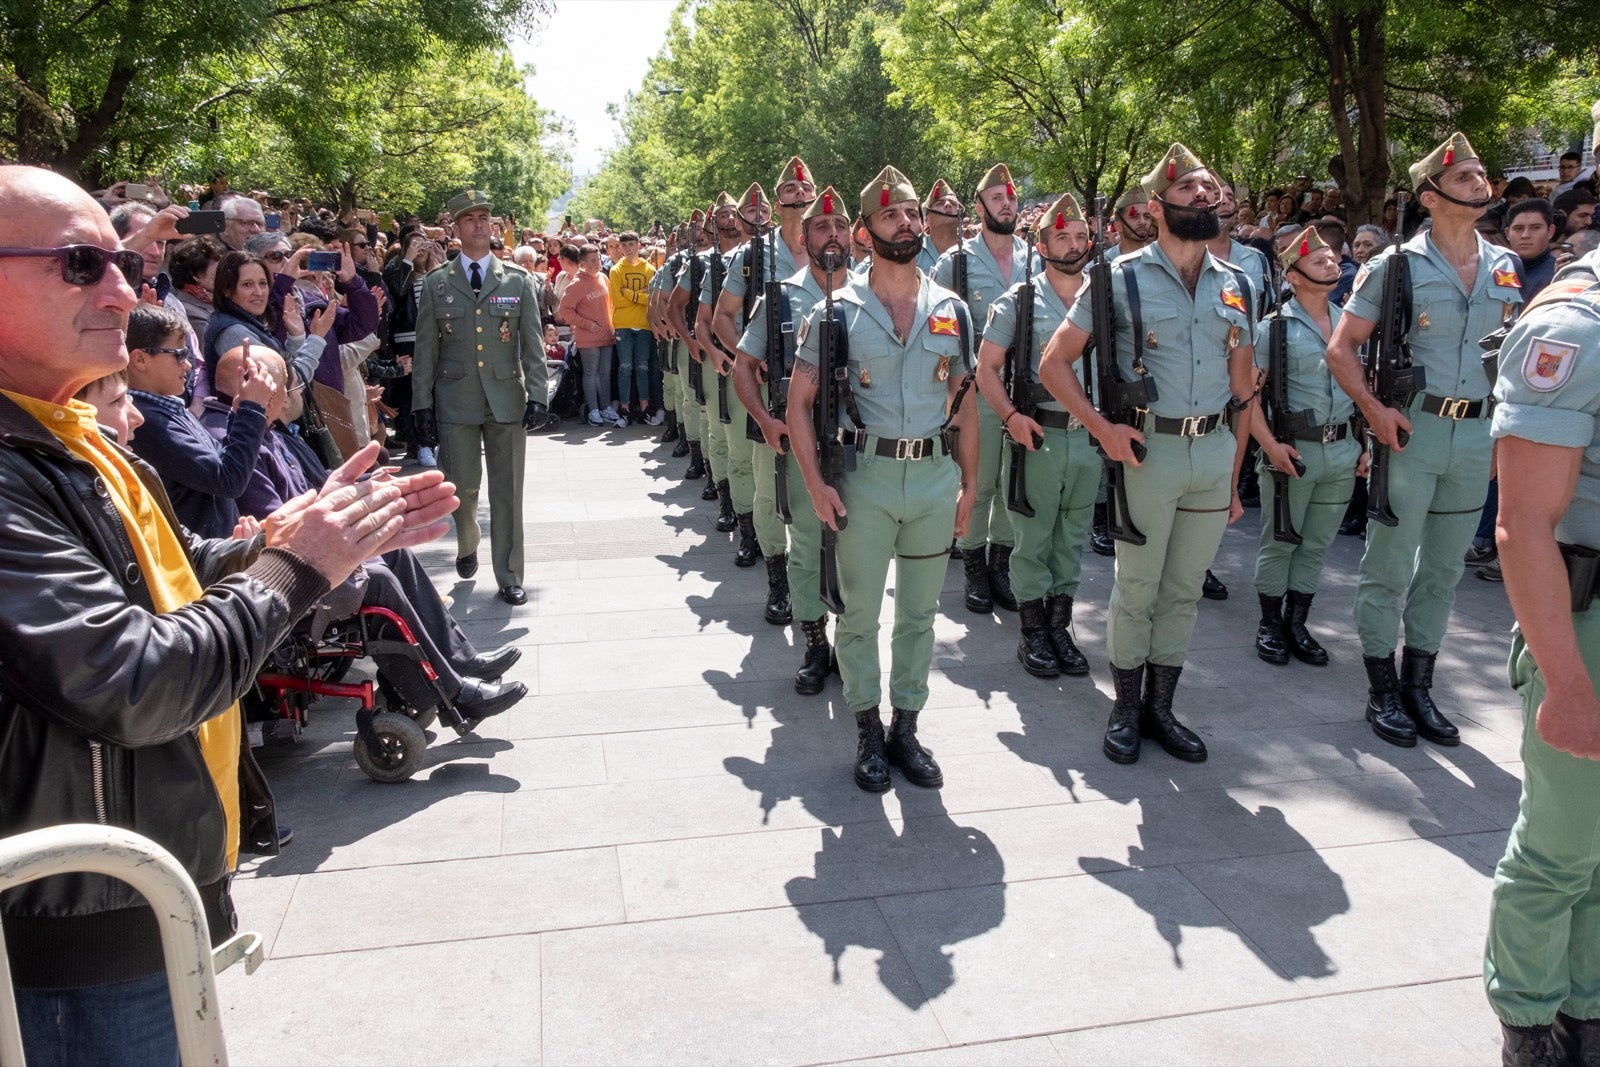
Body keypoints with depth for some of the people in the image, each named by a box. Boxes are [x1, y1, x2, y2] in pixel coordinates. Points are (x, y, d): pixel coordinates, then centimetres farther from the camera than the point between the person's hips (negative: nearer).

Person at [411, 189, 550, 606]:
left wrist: (537, 395, -6)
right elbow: (425, 349, 5)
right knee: (462, 487, 5)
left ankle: (509, 576, 13)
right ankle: (467, 548, 35)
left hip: (507, 398, 0)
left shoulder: (518, 280, 5)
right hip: (455, 400, 0)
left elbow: (533, 344, 3)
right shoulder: (436, 283, 6)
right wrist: (422, 404, 0)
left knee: (507, 491, 3)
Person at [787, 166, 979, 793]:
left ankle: (906, 728, 26)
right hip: (864, 477, -3)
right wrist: (816, 484, -10)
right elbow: (799, 401, -1)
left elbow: (963, 402, 12)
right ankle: (868, 731, 23)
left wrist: (969, 483, 7)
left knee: (919, 612, 12)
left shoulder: (952, 310, 6)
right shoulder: (838, 311, -2)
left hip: (936, 477, 3)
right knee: (860, 612, 6)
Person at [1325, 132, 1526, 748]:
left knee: (1443, 569, 12)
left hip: (1477, 433, 5)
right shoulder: (1397, 264, -4)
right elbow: (1341, 347, -5)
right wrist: (1374, 409, -17)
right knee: (1389, 566, 1)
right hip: (1411, 428, -5)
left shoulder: (1506, 267, 10)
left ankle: (1418, 686, 24)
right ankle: (1383, 691, 14)